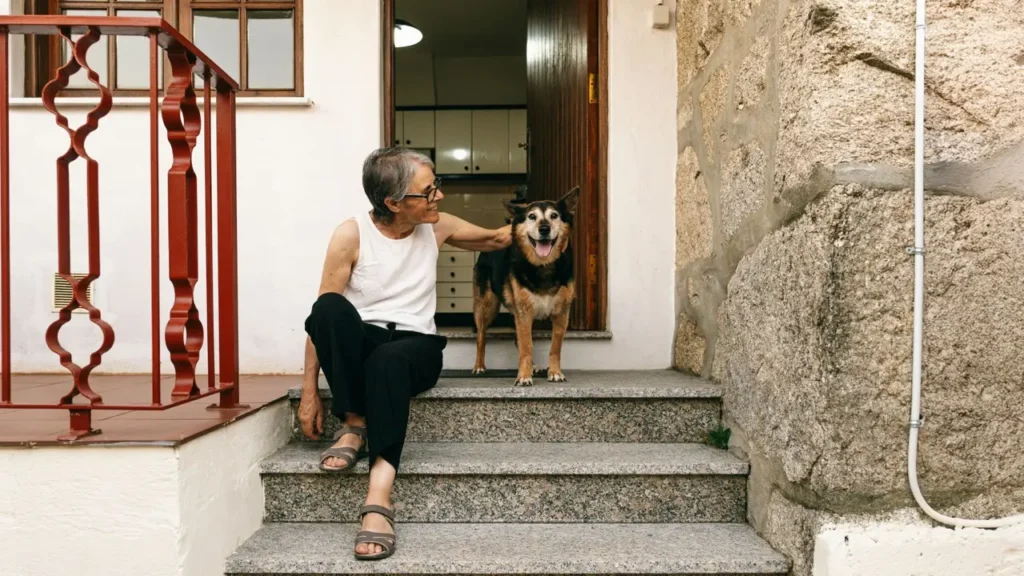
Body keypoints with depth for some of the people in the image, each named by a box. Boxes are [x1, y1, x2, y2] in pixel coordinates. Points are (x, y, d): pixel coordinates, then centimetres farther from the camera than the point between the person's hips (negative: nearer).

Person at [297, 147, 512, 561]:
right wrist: (309, 392, -11)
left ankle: (379, 495, -46)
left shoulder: (436, 227, 2)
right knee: (329, 305, -33)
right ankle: (354, 425, -21)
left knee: (388, 359, -37)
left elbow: (496, 239, 21)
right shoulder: (352, 235, -9)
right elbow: (322, 317, -9)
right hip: (360, 345, 0)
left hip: (415, 346, 1)